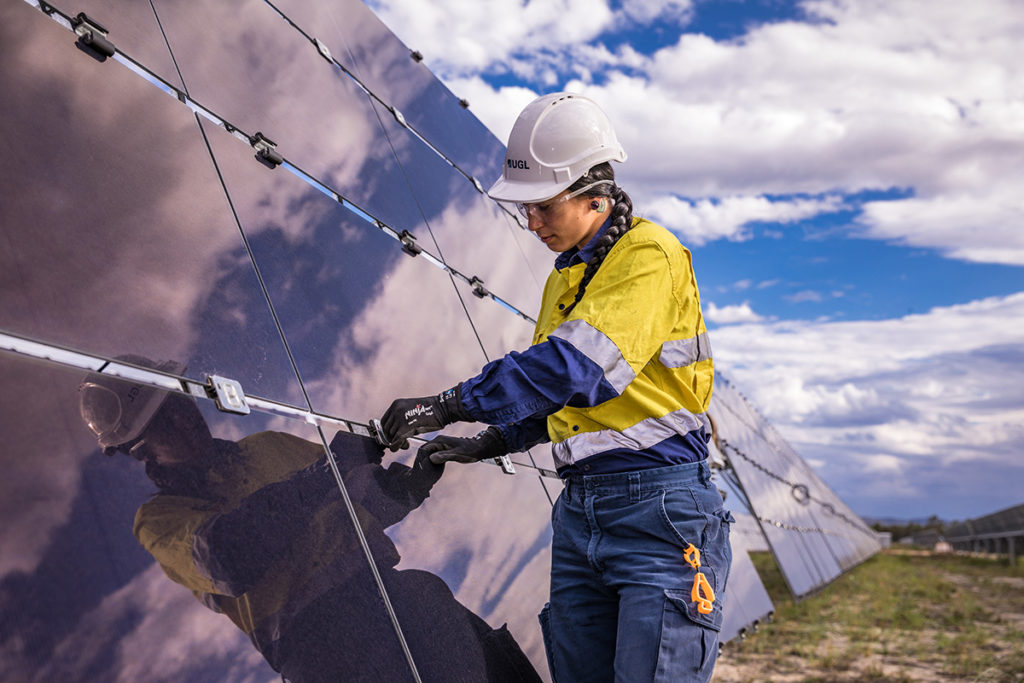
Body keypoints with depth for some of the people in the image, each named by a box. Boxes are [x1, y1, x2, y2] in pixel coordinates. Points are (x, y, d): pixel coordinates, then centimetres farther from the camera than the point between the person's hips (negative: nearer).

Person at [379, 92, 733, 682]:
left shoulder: (650, 256, -11)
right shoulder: (566, 277, 17)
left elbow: (571, 366, -24)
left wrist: (449, 405, -22)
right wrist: (493, 443, 11)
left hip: (658, 506, -8)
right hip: (581, 505, 8)